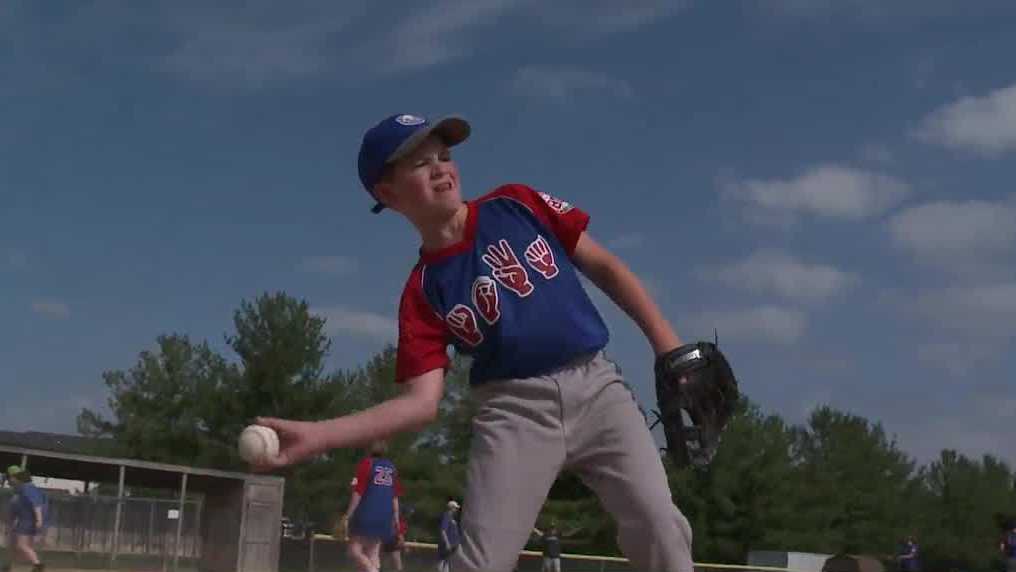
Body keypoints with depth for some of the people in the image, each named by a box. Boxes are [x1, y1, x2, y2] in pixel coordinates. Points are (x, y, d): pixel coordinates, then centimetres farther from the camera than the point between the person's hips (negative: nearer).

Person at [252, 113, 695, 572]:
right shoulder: (422, 293, 0)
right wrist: (316, 435, -20)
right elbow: (421, 402, -7)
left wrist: (666, 344, 1)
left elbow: (603, 266, 10)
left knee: (661, 530, -11)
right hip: (515, 410, -1)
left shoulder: (517, 205, 4)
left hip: (596, 386, 1)